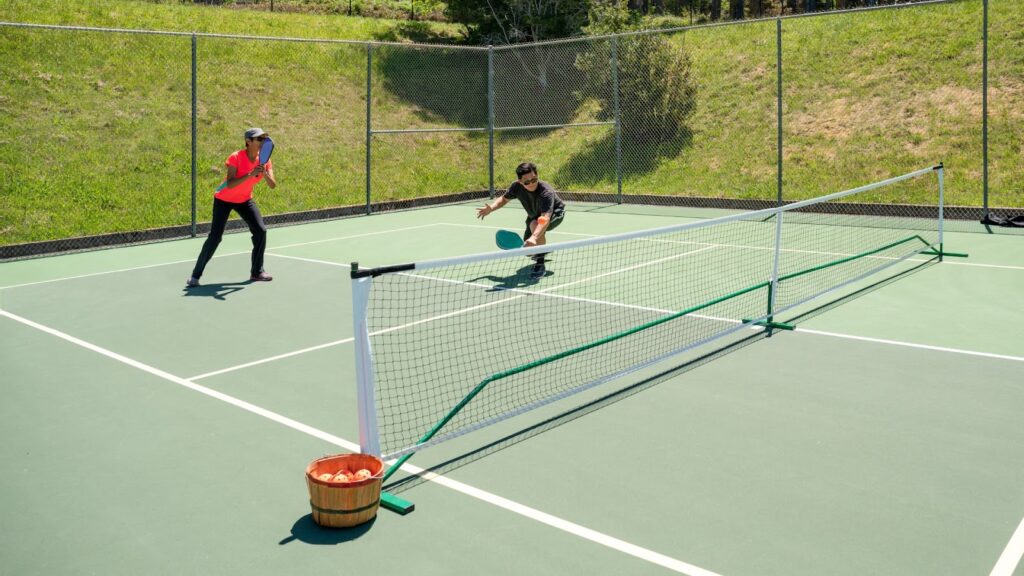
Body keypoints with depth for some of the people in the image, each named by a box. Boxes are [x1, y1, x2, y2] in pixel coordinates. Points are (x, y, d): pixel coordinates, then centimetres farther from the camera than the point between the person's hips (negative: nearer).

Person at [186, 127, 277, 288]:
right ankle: (195, 275, 1)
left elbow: (273, 185, -17)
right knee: (215, 237, -11)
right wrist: (250, 174, -45)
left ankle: (257, 271, 5)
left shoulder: (264, 159, -10)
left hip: (245, 200, 5)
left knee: (261, 230, -10)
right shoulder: (236, 158, -25)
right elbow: (230, 184, -35)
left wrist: (265, 174, -36)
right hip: (224, 200, -5)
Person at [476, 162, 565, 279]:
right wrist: (491, 208, -21)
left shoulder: (546, 192, -41)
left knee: (535, 225, -39)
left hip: (555, 213, -6)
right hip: (534, 215, 6)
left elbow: (545, 219, -53)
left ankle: (540, 265, -25)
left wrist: (534, 237, -69)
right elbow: (504, 199, -2)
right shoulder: (516, 186, -24)